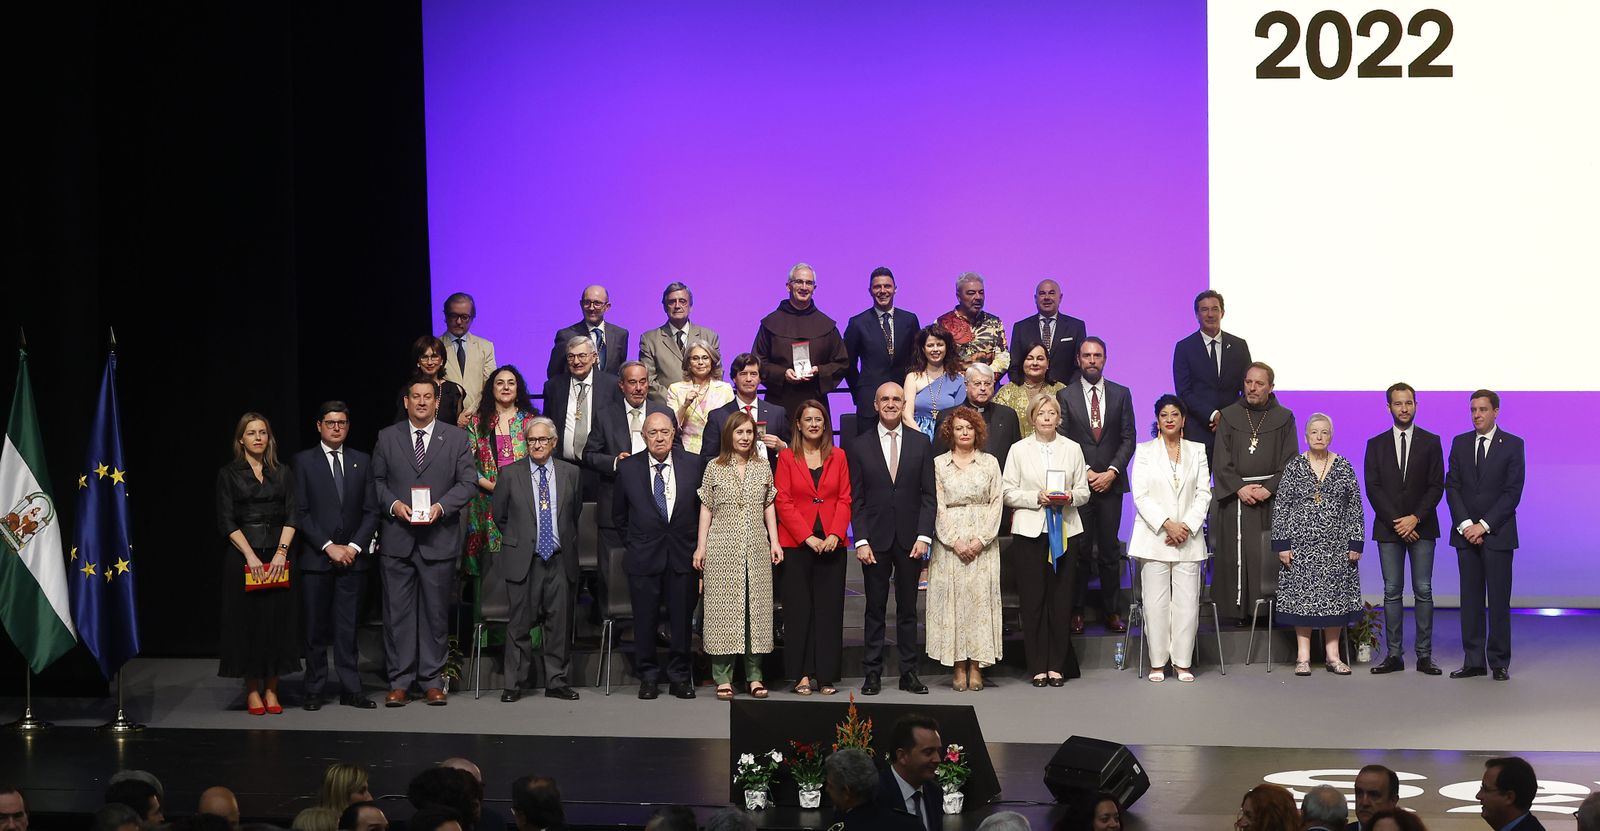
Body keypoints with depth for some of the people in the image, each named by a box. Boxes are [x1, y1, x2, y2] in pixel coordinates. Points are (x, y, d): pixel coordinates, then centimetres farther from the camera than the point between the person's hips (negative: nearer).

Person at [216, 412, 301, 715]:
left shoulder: (281, 474, 11)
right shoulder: (229, 474, 4)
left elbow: (291, 517, 4)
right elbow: (226, 521, -3)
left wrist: (281, 552, -11)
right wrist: (250, 555, -14)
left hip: (277, 556, 2)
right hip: (243, 556, -2)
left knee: (277, 619, 0)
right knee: (247, 620, -1)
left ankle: (271, 689, 7)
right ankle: (252, 691, 5)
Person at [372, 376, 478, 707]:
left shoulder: (456, 438, 6)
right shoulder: (387, 437, 9)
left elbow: (468, 482, 2)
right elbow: (376, 480, 9)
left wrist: (441, 506, -13)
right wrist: (393, 504, -10)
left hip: (439, 539, 0)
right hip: (397, 539, 0)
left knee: (435, 612, 4)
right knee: (397, 612, 0)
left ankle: (432, 680, 11)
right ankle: (399, 681, 5)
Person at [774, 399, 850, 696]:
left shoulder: (838, 456, 10)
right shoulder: (787, 457, 4)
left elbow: (845, 499, 6)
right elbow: (783, 502, -2)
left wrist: (835, 534, -9)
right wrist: (808, 537, -10)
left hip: (832, 543, 2)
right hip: (796, 543, -2)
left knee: (829, 608, 1)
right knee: (799, 608, -1)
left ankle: (826, 675, 5)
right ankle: (802, 675, 4)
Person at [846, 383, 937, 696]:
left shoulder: (921, 443, 6)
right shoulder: (860, 446, 4)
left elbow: (928, 495, 3)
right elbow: (856, 499, 2)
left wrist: (924, 536, -7)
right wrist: (861, 540, -7)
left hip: (910, 539, 1)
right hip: (875, 539, -1)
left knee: (908, 609, 6)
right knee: (875, 609, 3)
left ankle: (909, 672, 10)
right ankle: (872, 673, 7)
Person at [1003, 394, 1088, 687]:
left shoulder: (1072, 448, 11)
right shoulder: (1019, 450, 7)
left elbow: (1084, 491, 11)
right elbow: (1009, 494, 3)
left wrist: (1070, 497, -10)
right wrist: (1036, 498, -12)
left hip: (1065, 530, 1)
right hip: (1030, 531, -1)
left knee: (1062, 599, -1)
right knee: (1033, 599, -2)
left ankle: (1057, 665, 6)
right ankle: (1038, 666, 4)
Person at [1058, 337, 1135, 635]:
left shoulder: (1121, 394, 8)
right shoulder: (1065, 396, 4)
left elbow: (1128, 439, 5)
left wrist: (1112, 472, -7)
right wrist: (1085, 473, -8)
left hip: (1111, 483, 1)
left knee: (1110, 549, 3)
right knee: (1079, 549, -1)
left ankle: (1111, 610, 8)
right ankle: (1076, 611, 5)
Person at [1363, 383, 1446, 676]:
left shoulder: (1431, 442, 5)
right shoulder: (1376, 445, 8)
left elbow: (1436, 486, 0)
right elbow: (1373, 488, 1)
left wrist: (1416, 518, -12)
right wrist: (1395, 521, -9)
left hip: (1422, 527, -1)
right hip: (1388, 528, 1)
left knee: (1423, 591, -2)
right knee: (1392, 592, 1)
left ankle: (1424, 655, 0)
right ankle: (1394, 655, 3)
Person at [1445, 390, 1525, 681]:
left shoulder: (1513, 445, 0)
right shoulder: (1460, 443, 10)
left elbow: (1513, 492, -6)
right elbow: (1452, 486, 5)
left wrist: (1484, 525, -13)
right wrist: (1465, 524, -8)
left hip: (1497, 533, -3)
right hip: (1466, 532, 3)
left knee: (1499, 600, -1)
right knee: (1470, 599, 4)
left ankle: (1500, 663, 4)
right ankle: (1474, 661, 7)